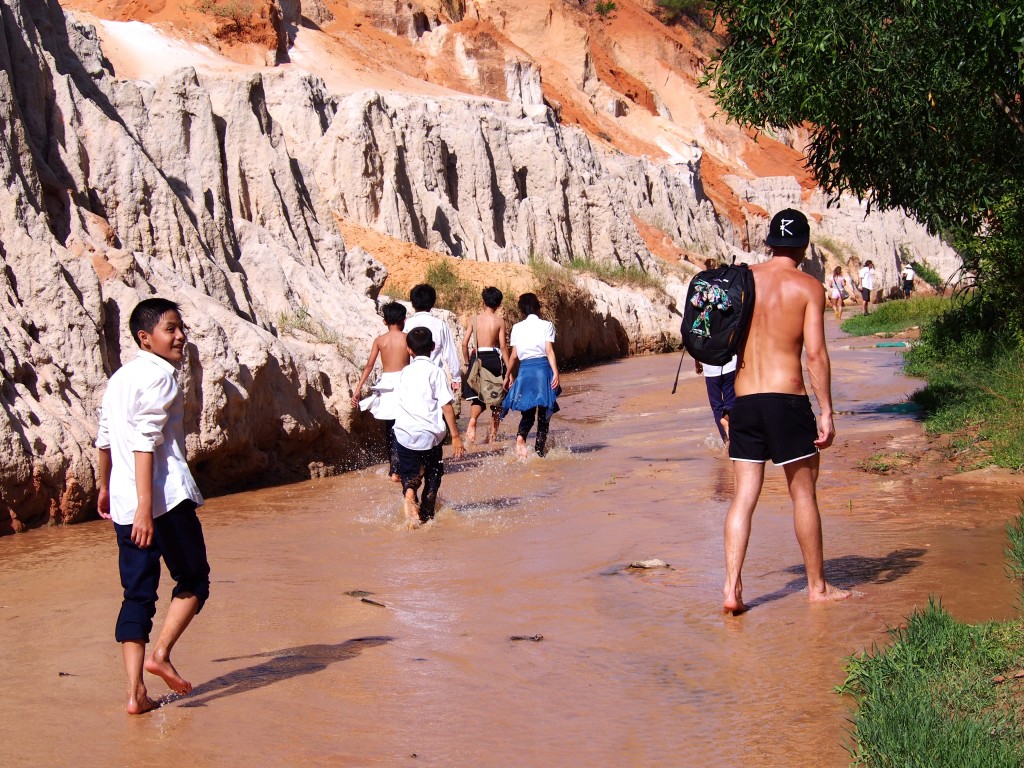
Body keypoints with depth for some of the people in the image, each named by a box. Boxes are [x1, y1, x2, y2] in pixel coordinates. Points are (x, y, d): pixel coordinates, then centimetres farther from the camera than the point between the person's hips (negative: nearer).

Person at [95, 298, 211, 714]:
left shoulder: (120, 376, 17)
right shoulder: (159, 375, -8)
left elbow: (105, 438, 25)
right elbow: (146, 441, -18)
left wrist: (105, 488, 38)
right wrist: (146, 505, -23)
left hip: (123, 504, 8)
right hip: (166, 498, -8)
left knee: (137, 593, 7)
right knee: (193, 581, 9)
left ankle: (136, 690, 1)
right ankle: (161, 653, -5)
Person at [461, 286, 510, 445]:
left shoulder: (474, 319, 1)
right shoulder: (499, 320, -4)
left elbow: (464, 343, -2)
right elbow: (503, 346, -8)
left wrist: (467, 362, 11)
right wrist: (508, 369, -3)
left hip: (477, 358, 2)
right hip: (494, 359, -2)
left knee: (478, 396, 8)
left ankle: (472, 421, -21)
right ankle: (493, 432, 16)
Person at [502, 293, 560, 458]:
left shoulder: (517, 327, 8)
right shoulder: (546, 325, 1)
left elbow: (514, 355, 6)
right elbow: (549, 351, -9)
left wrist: (508, 375, 17)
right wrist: (555, 372, -13)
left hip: (524, 369, 2)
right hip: (543, 368, -2)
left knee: (527, 413, 9)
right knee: (543, 414, 8)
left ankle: (520, 437, -20)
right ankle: (540, 450, 7)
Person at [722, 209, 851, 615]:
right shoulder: (808, 287, -4)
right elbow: (815, 353, -10)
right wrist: (826, 412, -6)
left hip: (743, 400, 3)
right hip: (787, 399, -3)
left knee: (743, 497, 5)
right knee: (803, 494, 8)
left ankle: (732, 588, -3)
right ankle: (817, 586, 19)